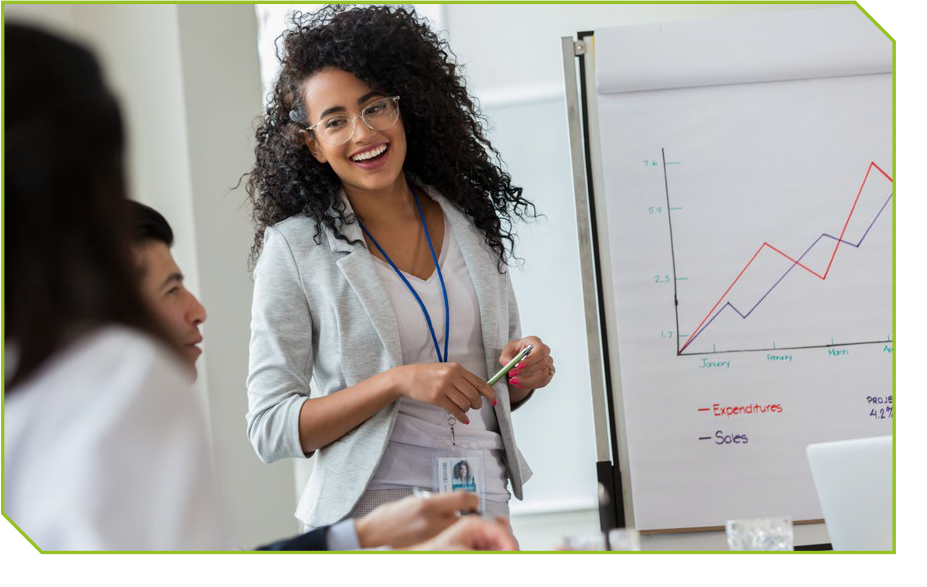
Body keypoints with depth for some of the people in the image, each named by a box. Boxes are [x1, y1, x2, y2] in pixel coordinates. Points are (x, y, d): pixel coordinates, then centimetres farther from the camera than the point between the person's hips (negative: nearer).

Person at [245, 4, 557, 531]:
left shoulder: (471, 222, 7)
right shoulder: (295, 247, -5)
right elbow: (269, 429, -9)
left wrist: (525, 371, -5)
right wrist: (398, 380, -19)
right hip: (370, 515, -4)